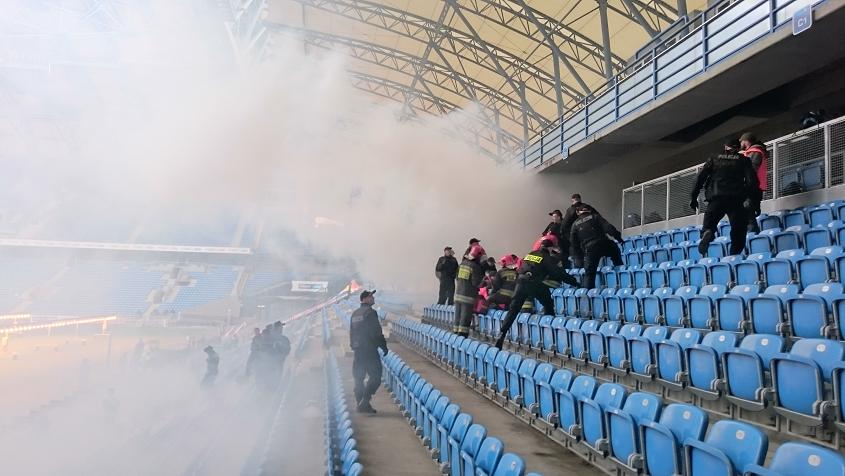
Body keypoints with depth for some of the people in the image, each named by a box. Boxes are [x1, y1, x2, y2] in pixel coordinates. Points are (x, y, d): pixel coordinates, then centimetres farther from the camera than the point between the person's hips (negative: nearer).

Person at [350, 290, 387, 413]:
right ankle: (364, 402, -11)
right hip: (369, 348, -8)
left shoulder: (355, 314, 15)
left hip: (357, 349, 8)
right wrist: (383, 345, -7)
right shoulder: (370, 312, -10)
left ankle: (360, 403, 15)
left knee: (359, 377, 11)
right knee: (375, 376, -4)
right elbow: (376, 332, -15)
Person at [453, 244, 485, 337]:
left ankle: (456, 333, 19)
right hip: (468, 296, -7)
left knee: (458, 316, 13)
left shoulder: (463, 262, 7)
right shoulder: (476, 266, -14)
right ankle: (462, 335, -2)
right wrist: (483, 278, 0)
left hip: (458, 292, 7)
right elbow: (476, 283, -15)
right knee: (465, 317, -2)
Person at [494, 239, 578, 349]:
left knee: (513, 309, 2)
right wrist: (575, 282, 8)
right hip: (535, 284, -5)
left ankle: (502, 334, -6)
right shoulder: (547, 258, 6)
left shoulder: (530, 254, 22)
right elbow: (559, 273, 3)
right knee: (548, 305, 17)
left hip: (521, 281, 5)